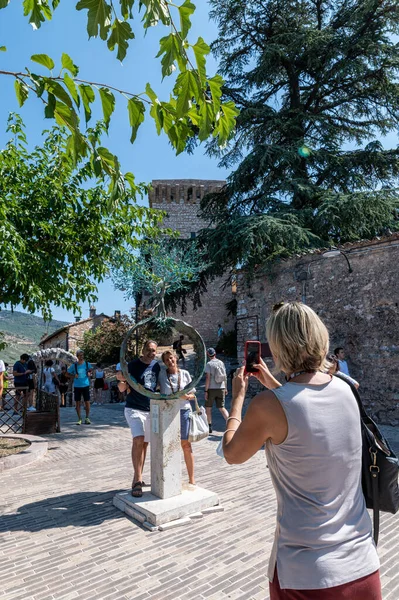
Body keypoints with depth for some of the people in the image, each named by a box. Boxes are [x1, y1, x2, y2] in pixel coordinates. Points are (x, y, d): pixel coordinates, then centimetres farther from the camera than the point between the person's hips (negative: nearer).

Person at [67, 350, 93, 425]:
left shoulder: (87, 364, -1)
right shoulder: (74, 365, -4)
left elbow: (90, 370, 17)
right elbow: (68, 373, 5)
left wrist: (89, 373, -4)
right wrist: (74, 376, -13)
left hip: (86, 385, 0)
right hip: (77, 386, 0)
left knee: (87, 402, 1)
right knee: (77, 403, 4)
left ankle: (87, 418, 16)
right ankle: (79, 419, 14)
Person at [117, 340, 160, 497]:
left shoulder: (157, 366, 2)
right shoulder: (133, 365, -11)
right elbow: (122, 389, -9)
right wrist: (122, 381, -31)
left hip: (151, 410, 5)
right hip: (134, 409, -5)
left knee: (144, 444, 11)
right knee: (138, 440, -22)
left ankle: (137, 479, 25)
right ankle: (138, 480, -15)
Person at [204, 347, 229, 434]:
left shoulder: (209, 364, -8)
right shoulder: (221, 363, 7)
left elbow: (208, 378, -13)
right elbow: (225, 377, 10)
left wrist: (206, 391, -10)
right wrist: (225, 388, 18)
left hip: (211, 388, -4)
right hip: (221, 388, 4)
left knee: (208, 407, 11)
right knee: (222, 408, 7)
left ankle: (209, 427, 12)